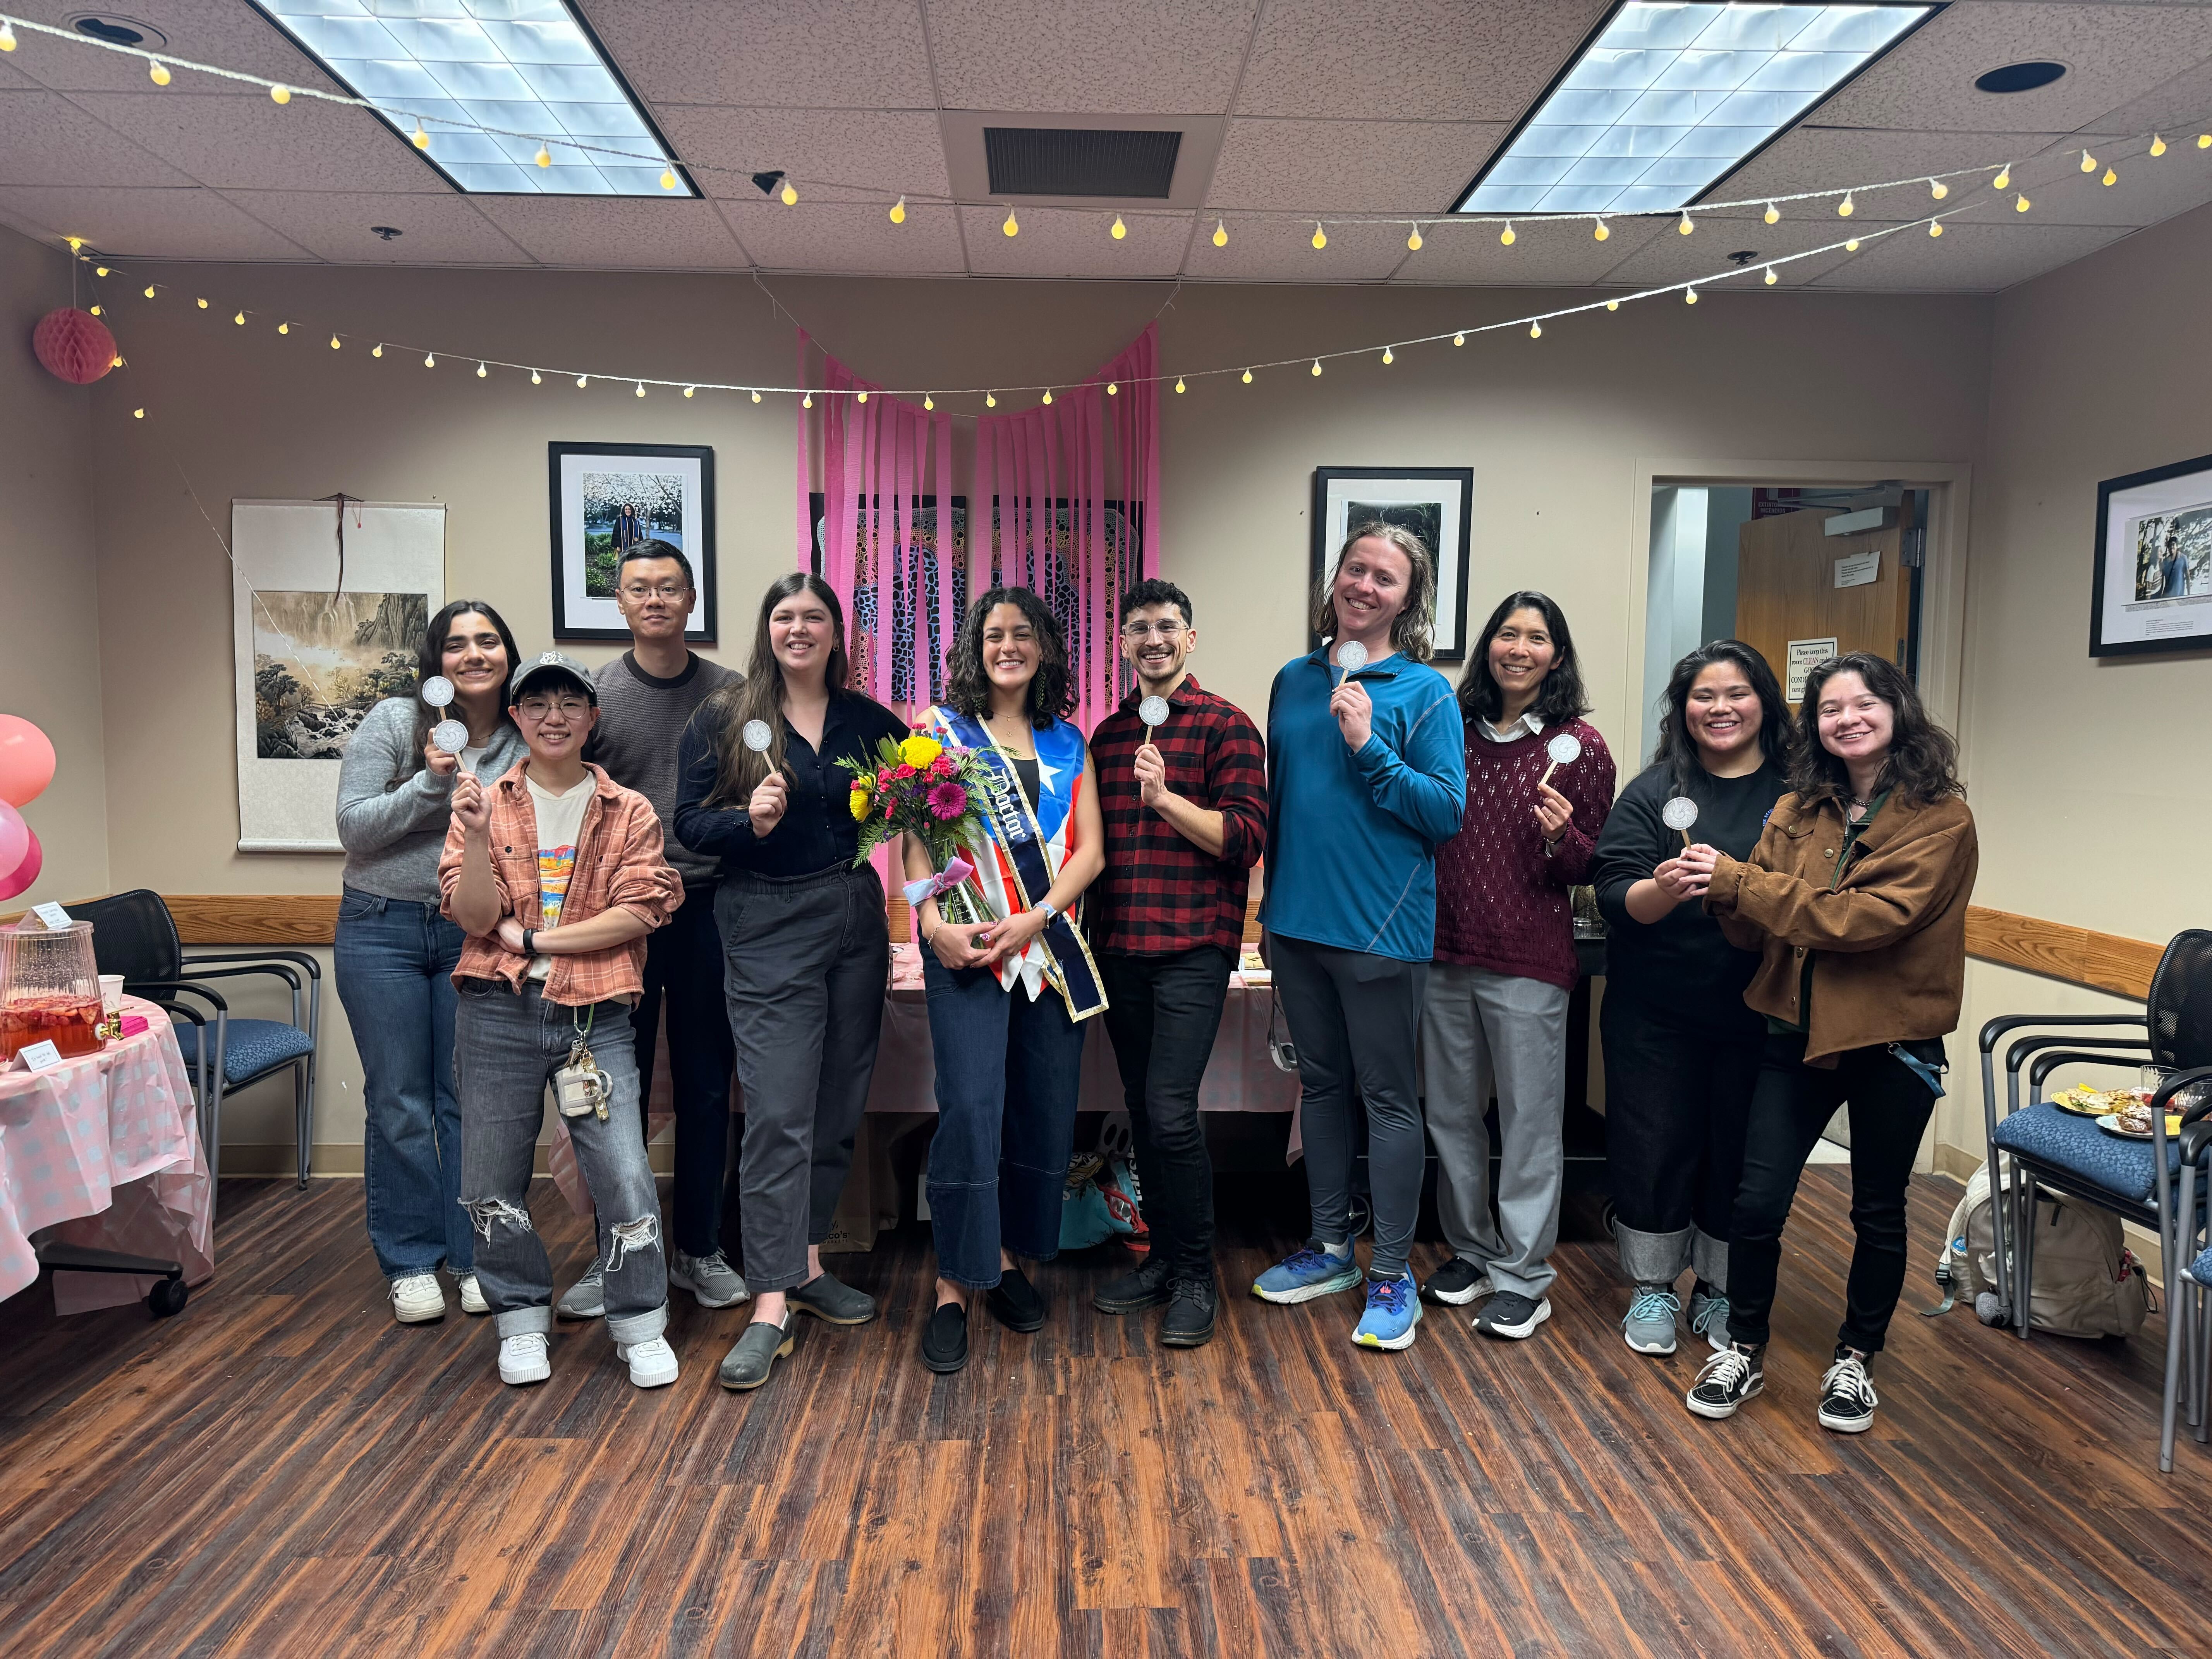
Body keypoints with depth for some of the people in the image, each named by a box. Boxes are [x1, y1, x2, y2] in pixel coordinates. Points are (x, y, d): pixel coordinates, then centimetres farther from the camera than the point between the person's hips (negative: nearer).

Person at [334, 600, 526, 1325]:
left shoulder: (524, 742, 2)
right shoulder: (394, 721, -5)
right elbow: (354, 827, -9)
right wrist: (431, 782, -20)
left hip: (474, 934, 2)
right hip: (384, 930, -1)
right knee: (400, 1103, 5)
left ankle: (472, 1255, 21)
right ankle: (410, 1262, 19)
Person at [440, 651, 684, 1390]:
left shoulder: (628, 813, 4)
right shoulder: (483, 803, 7)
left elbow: (638, 912, -8)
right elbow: (474, 918, -2)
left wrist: (531, 937, -10)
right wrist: (477, 840, -17)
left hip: (595, 1017, -1)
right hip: (499, 1015, 2)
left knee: (624, 1176, -6)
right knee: (492, 1183, 9)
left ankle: (641, 1327, 14)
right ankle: (522, 1321, 30)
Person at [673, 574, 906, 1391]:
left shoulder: (869, 721, 9)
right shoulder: (722, 718, 1)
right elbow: (689, 823, -2)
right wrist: (750, 820, -20)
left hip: (856, 920, 4)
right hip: (769, 930, -4)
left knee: (839, 1106, 10)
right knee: (778, 1115, -8)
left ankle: (806, 1264, 27)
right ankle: (771, 1307, -3)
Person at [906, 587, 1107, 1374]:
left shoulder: (1069, 744, 13)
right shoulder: (943, 727, 6)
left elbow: (1090, 850, 6)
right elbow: (916, 835, -1)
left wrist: (1036, 917, -10)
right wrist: (933, 920, -16)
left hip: (1052, 947, 4)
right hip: (967, 950, -3)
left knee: (1046, 1110, 6)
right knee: (971, 1109, -10)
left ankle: (1010, 1258, 25)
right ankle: (953, 1287, 3)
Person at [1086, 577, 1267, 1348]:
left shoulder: (1227, 726, -3)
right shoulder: (1107, 735, 15)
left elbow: (1247, 838, -10)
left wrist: (1166, 797, -21)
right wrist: (1089, 933, 13)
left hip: (1193, 946, -6)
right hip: (1120, 948, 6)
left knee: (1170, 1110, -11)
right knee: (1143, 1110, 11)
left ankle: (1196, 1277, 6)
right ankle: (1162, 1260, 26)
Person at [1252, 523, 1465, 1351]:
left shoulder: (1425, 691, -6)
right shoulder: (1294, 681, 9)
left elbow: (1448, 812, -11)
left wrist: (1369, 748, -20)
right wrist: (1270, 901, 12)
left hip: (1381, 926, -5)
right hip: (1297, 920, 5)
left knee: (1388, 1097, 4)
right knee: (1321, 1085, 16)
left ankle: (1392, 1276, 16)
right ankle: (1330, 1249, 31)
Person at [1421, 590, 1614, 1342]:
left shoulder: (1580, 743, -2)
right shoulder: (1454, 729, 6)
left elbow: (1596, 866, 1)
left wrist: (1561, 837, -18)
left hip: (1529, 960, -4)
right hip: (1444, 953, 4)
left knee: (1530, 1121, 3)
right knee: (1451, 1113, 13)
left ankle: (1522, 1276, 17)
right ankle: (1469, 1250, 30)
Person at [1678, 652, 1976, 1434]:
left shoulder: (1941, 820, -10)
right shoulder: (1798, 810, 3)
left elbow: (1867, 918, -23)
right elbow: (1759, 928, 0)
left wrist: (1739, 880, -24)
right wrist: (1724, 898, -23)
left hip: (1893, 1043, -3)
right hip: (1799, 1032, 3)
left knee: (1877, 1212, 14)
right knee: (1756, 1202, 1)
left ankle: (1856, 1360, 33)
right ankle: (1744, 1351, 22)